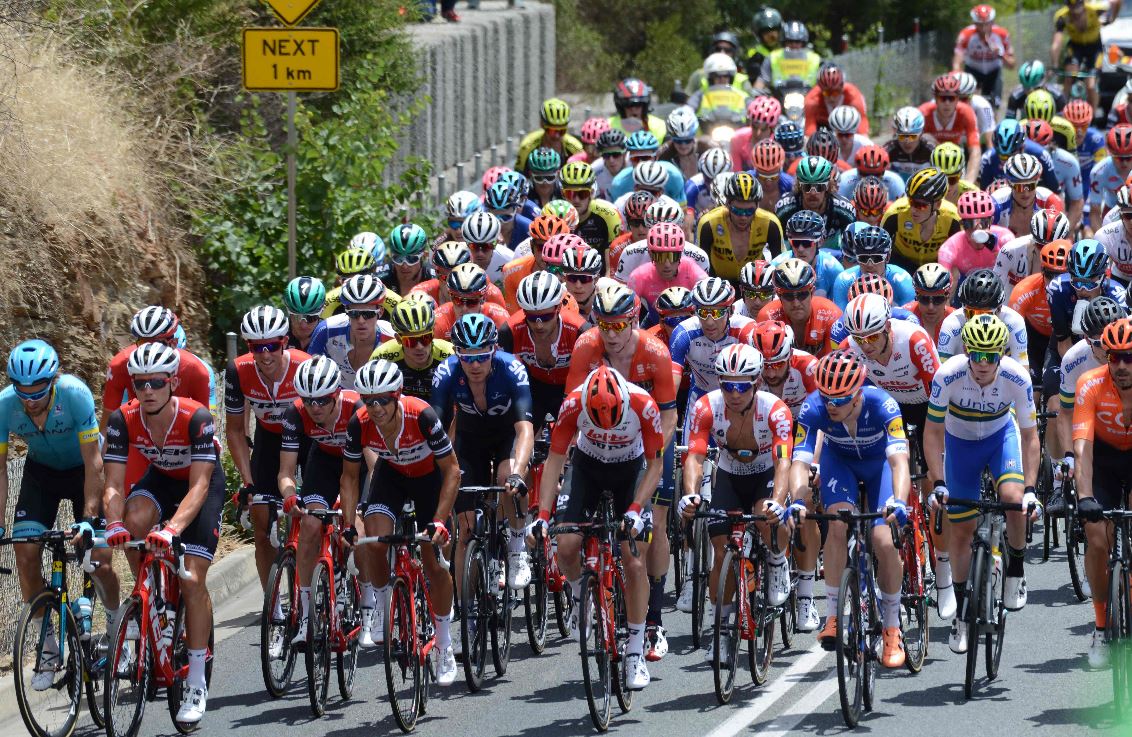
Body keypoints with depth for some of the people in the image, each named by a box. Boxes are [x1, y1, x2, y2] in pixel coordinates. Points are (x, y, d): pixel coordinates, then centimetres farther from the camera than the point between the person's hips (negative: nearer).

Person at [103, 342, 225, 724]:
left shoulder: (196, 418, -33)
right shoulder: (123, 419, -23)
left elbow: (198, 486, -37)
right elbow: (114, 485, -24)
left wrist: (172, 529, -53)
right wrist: (114, 525, -45)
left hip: (204, 482, -3)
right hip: (160, 478, 3)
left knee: (193, 580, -14)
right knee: (134, 521, -32)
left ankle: (197, 684, -6)